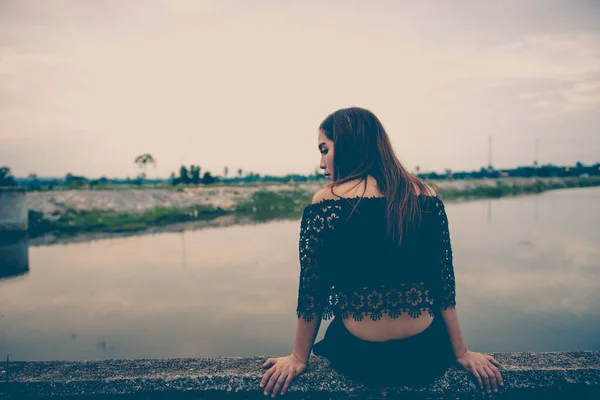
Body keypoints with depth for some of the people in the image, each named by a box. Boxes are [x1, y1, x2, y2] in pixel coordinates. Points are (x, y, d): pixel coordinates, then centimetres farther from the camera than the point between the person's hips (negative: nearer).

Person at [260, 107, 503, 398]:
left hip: (360, 358, -2)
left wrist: (299, 358, 4)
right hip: (426, 356, 3)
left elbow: (312, 292, -10)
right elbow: (445, 284, -1)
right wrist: (461, 353, 11)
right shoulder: (427, 197, -5)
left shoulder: (325, 203, -15)